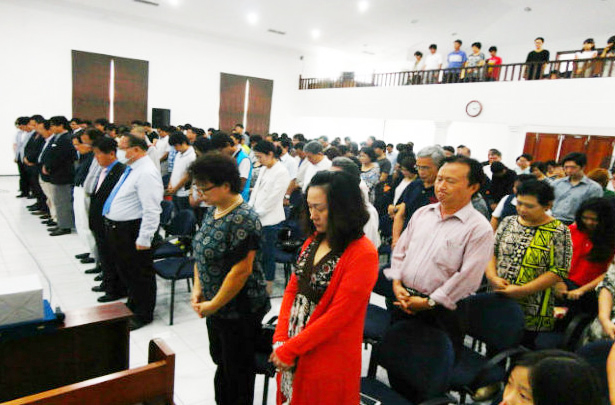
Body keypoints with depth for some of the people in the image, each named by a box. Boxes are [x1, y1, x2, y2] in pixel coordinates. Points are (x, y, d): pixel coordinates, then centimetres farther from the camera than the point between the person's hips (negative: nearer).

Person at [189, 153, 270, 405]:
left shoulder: (243, 219, -24)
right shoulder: (213, 211, 4)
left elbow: (241, 270, -26)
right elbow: (201, 252, 12)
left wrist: (213, 305, -17)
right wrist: (198, 289, 1)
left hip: (238, 310, -9)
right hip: (215, 306, 9)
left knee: (237, 369, 10)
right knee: (220, 359, 25)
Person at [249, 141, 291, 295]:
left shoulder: (282, 173, -14)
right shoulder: (264, 169, 12)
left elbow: (273, 199, -16)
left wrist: (255, 214, -10)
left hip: (270, 220, -7)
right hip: (257, 218, 7)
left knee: (268, 254, 2)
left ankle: (268, 286, 17)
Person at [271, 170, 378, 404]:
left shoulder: (363, 254, -19)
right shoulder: (312, 241, 4)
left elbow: (338, 315, -20)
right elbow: (292, 290, 5)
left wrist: (289, 349, -15)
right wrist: (280, 340, -5)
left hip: (328, 360, -6)